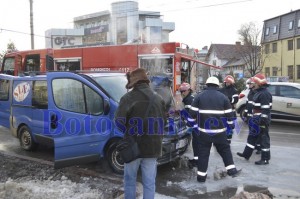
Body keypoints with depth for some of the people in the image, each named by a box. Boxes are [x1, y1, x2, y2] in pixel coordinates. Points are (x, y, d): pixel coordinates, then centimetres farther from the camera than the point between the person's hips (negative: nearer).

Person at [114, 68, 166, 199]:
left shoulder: (128, 98, -11)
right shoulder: (158, 99, 7)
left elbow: (119, 121, -15)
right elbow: (163, 121, 12)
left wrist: (129, 131, 3)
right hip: (153, 146, 4)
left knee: (130, 179, 15)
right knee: (149, 182, 12)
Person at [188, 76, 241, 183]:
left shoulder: (199, 96, 0)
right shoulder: (223, 97, 2)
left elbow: (193, 113, -1)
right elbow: (229, 114, 4)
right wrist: (231, 124, 19)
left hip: (204, 131, 0)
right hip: (219, 131, 1)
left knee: (203, 153, 6)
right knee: (225, 150, 18)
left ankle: (201, 175, 10)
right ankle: (231, 170, 20)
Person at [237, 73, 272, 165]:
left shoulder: (264, 94, -19)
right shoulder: (259, 92, 14)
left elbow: (265, 109, -24)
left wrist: (263, 122, -25)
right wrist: (254, 118, 24)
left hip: (262, 120, -11)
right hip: (257, 119, 11)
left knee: (264, 138, -1)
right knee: (252, 136, 16)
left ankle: (265, 159, 8)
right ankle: (246, 154, 27)